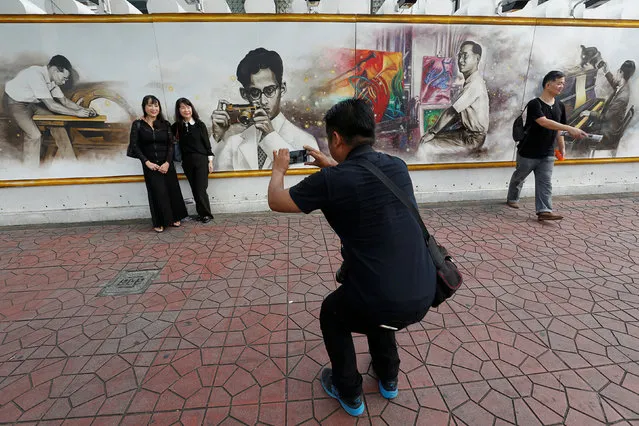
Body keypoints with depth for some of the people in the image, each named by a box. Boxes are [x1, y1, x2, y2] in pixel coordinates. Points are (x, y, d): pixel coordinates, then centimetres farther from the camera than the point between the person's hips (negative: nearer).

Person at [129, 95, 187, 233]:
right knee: (157, 193, 0)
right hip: (150, 166, -2)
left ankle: (174, 218, 24)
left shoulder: (165, 124, 6)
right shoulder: (138, 124, 1)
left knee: (172, 190, 6)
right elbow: (134, 145, -3)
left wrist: (167, 162, -11)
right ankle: (159, 223, 14)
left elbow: (171, 144, 1)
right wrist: (147, 162, -12)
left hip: (167, 164, 2)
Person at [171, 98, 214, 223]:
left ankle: (206, 214, 10)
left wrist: (210, 161, -4)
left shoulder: (200, 125, -2)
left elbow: (207, 143, -1)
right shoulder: (177, 126, 5)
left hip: (201, 160, -3)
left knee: (201, 189, -4)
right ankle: (201, 213, 21)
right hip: (187, 162, 4)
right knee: (194, 189, 9)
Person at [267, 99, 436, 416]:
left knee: (332, 313, 26)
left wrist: (278, 169, 21)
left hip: (386, 303, -5)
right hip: (425, 294, 6)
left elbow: (276, 201, 3)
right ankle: (388, 377, 50)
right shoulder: (398, 166, 2)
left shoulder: (329, 181, -15)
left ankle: (348, 393, 41)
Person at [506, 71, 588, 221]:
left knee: (545, 182, -3)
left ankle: (544, 211, -4)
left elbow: (558, 128, 14)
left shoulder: (560, 106, 5)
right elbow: (544, 122, -31)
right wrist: (569, 128, -38)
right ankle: (512, 199, 36)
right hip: (528, 152, -5)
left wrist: (562, 147, 13)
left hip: (547, 153, 5)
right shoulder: (534, 104, -16)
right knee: (519, 177, 14)